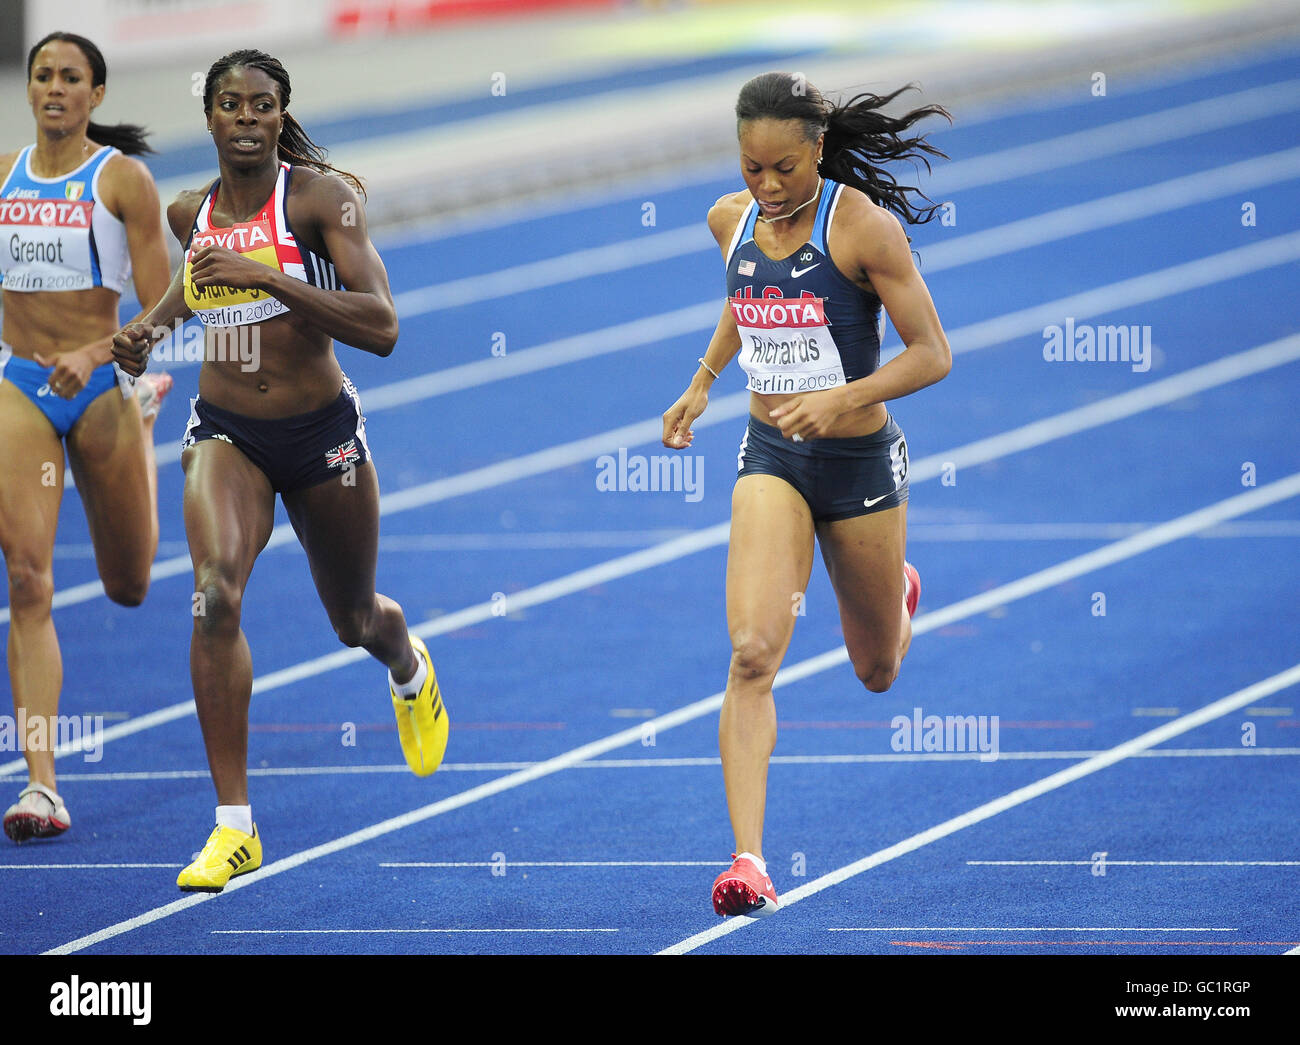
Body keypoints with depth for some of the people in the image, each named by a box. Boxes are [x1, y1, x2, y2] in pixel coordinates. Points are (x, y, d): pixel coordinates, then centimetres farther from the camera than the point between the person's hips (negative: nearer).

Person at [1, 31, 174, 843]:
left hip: (102, 387, -1)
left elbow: (160, 312, -9)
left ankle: (145, 419, 50)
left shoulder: (123, 179, -6)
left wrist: (95, 355, -23)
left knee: (129, 587, 17)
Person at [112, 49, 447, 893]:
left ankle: (409, 670, 60)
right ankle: (235, 827, -22)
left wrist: (265, 277, -33)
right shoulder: (191, 214, -1)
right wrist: (151, 328, 3)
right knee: (216, 593, -25)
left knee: (354, 620, 18)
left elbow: (381, 327, -25)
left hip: (322, 433, -2)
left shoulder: (322, 196, -15)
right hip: (226, 431, 2)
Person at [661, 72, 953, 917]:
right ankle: (749, 861, -24)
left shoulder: (863, 225, -18)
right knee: (752, 652, -20)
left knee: (876, 672, 19)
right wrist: (703, 382, 20)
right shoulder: (732, 221, -2)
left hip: (861, 462, -2)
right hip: (771, 458, 2)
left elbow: (932, 354, -17)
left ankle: (900, 595, 58)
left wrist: (841, 399, -29)